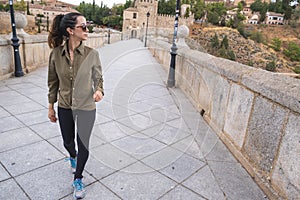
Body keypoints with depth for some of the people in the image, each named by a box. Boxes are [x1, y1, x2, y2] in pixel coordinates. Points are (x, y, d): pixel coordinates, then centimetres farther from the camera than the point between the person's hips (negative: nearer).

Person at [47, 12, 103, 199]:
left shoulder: (92, 54, -14)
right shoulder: (56, 54, -10)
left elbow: (98, 78, -3)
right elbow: (53, 82, 1)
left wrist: (99, 90, -25)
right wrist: (51, 106, 6)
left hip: (86, 108, -2)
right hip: (64, 107, 2)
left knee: (83, 145, 7)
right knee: (68, 142, 22)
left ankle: (78, 179, 35)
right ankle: (73, 156, 60)